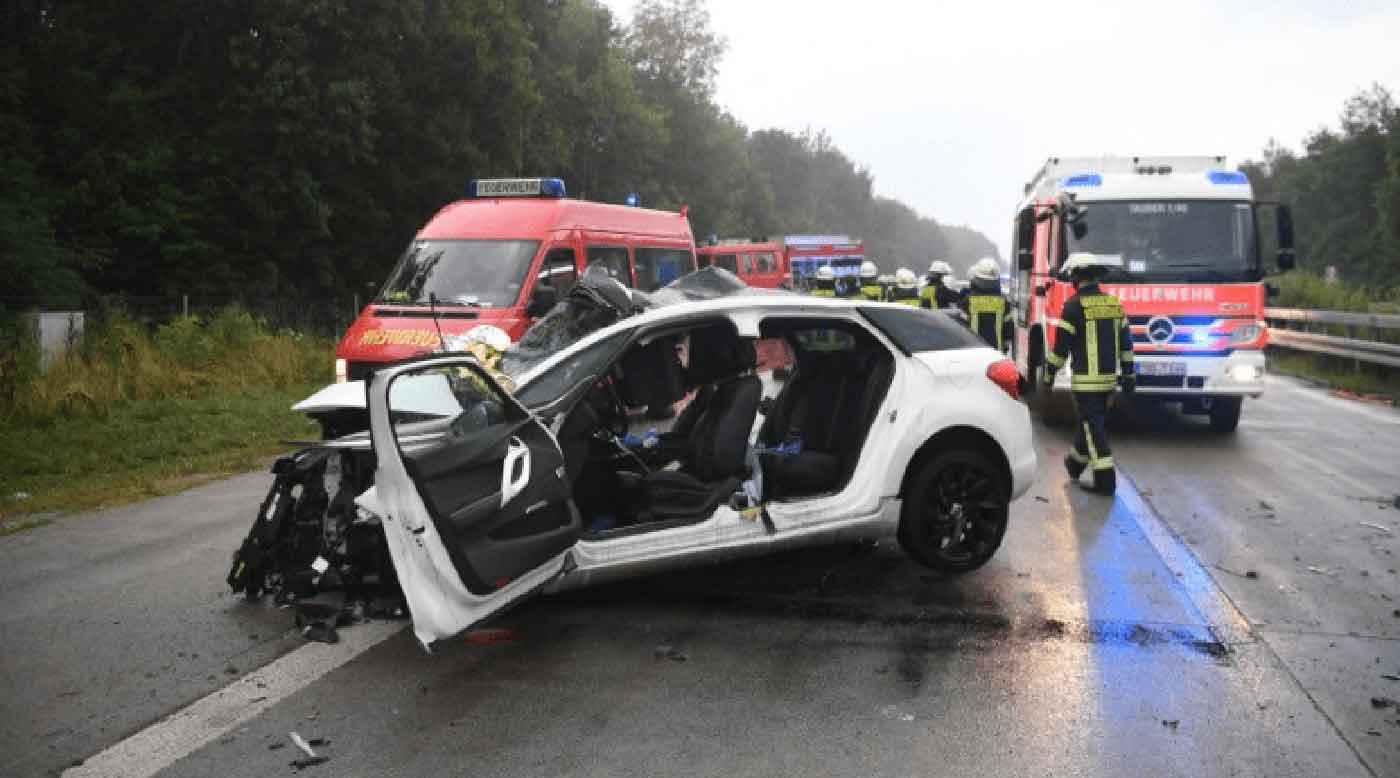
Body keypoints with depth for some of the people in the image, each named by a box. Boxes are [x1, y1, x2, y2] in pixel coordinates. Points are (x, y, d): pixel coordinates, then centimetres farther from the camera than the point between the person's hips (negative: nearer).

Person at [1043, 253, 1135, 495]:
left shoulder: (1074, 306, -11)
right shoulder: (1113, 303, 8)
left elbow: (1061, 345, -11)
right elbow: (1126, 342, 11)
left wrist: (1049, 373, -1)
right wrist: (1128, 374, 17)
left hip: (1086, 378, -6)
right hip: (1109, 376, 7)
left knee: (1092, 427, -4)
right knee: (1089, 421, 20)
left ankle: (1105, 479, -7)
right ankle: (1076, 462, 36)